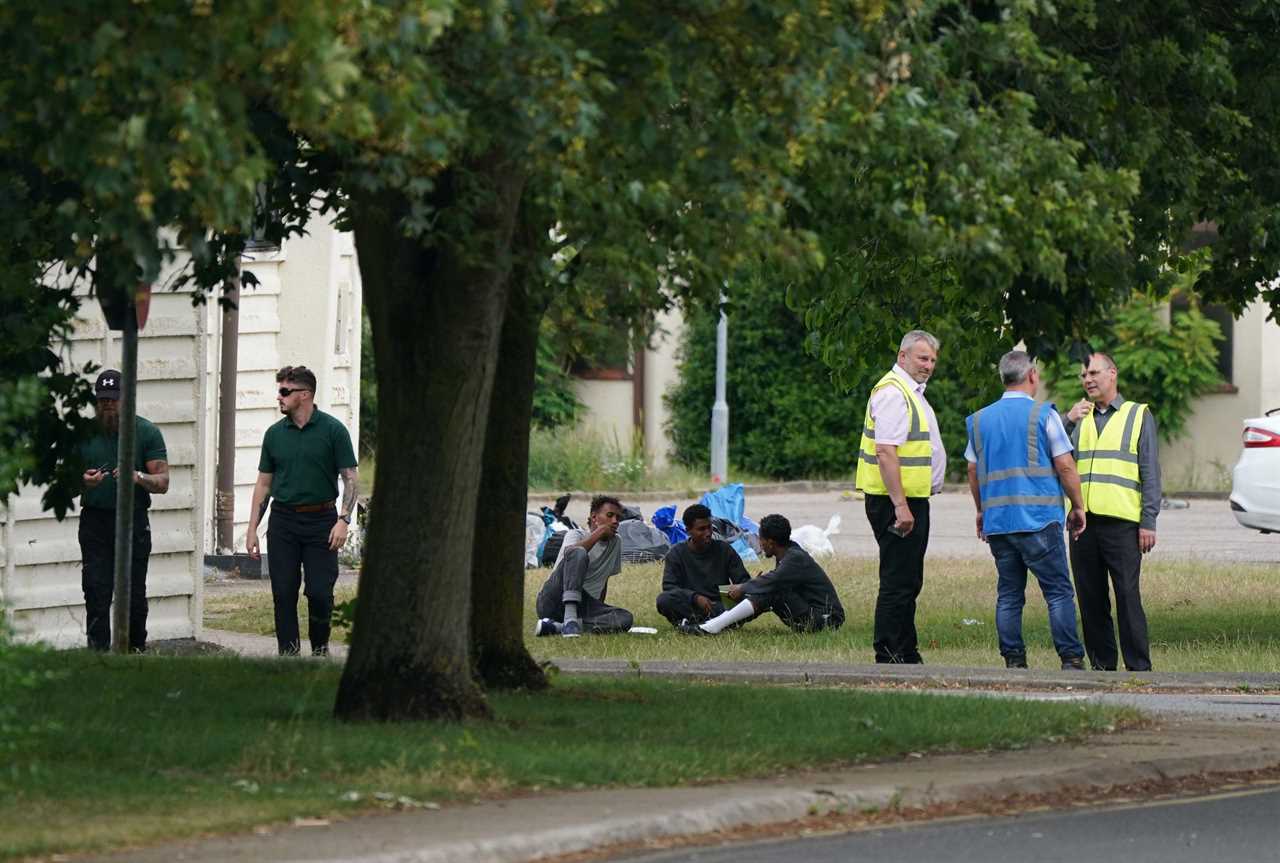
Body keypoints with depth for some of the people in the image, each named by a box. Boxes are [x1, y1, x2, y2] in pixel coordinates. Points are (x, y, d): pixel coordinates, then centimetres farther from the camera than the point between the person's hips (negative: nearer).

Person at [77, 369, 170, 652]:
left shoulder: (146, 432, 3)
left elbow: (163, 482, 1)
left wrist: (138, 477, -19)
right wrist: (82, 480, -13)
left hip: (133, 521, -1)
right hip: (95, 520, 1)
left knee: (134, 596, 1)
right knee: (96, 595, -7)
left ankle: (136, 649, 16)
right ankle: (98, 652, -9)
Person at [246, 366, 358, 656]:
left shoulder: (333, 430, -4)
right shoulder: (275, 434, 8)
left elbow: (351, 478, -4)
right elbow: (264, 483, 13)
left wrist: (343, 520, -16)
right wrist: (252, 529, 8)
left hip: (321, 522, -3)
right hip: (283, 521, 3)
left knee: (320, 593, -7)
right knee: (284, 594, 0)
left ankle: (320, 648, 15)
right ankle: (288, 653, 6)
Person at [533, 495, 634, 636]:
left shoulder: (616, 543, 20)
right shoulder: (575, 534, 3)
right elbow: (570, 552, -22)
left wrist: (600, 611, 22)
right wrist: (599, 532, -15)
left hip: (583, 607, 5)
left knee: (625, 618, -25)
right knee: (578, 553, -30)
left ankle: (555, 627, -31)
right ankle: (570, 619, -42)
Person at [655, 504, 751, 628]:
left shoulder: (724, 550, 6)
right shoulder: (677, 553, 2)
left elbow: (743, 580, 6)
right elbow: (669, 586, -8)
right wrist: (695, 597, -25)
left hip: (720, 605, 1)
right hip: (689, 605, -1)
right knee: (664, 600, -31)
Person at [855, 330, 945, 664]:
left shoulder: (911, 392, 19)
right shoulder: (892, 393, -15)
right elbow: (885, 452, -23)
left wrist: (908, 505, 21)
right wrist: (901, 506, -27)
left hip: (911, 501, 11)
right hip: (897, 502, -11)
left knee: (908, 583, 15)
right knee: (898, 582, -10)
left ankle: (908, 654, 21)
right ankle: (889, 657, -9)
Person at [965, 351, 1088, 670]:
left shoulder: (980, 419, 11)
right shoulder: (1043, 415, -4)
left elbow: (973, 471, 16)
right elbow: (1065, 466, -5)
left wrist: (981, 511, 27)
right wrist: (1077, 506, 5)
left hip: (997, 521, 5)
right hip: (1039, 519, -5)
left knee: (1008, 595, 8)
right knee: (1058, 592, -2)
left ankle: (1013, 660, 5)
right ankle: (1071, 659, -6)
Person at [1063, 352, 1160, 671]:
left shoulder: (1138, 415, 10)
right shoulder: (1079, 417, 20)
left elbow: (1150, 473, 5)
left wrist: (1148, 522, -5)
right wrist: (1067, 421, -5)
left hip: (1122, 522, -4)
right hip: (1083, 522, 4)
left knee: (1127, 596, -9)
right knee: (1090, 598, 4)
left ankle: (1138, 667, -7)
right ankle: (1101, 665, 9)